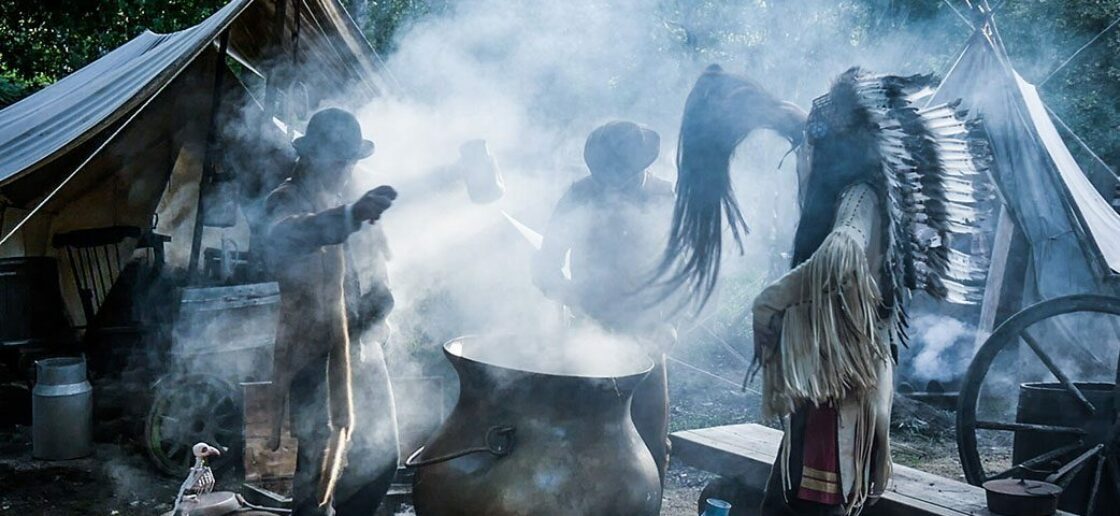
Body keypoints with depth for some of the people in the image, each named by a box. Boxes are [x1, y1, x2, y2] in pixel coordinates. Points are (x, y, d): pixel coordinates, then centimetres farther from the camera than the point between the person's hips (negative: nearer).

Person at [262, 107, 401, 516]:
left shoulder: (339, 203, 14)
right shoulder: (287, 201, -11)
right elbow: (282, 237, -36)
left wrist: (379, 297, -4)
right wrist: (352, 216, -55)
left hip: (359, 350, 8)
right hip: (317, 356, -8)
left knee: (380, 460, 10)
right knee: (321, 465, -11)